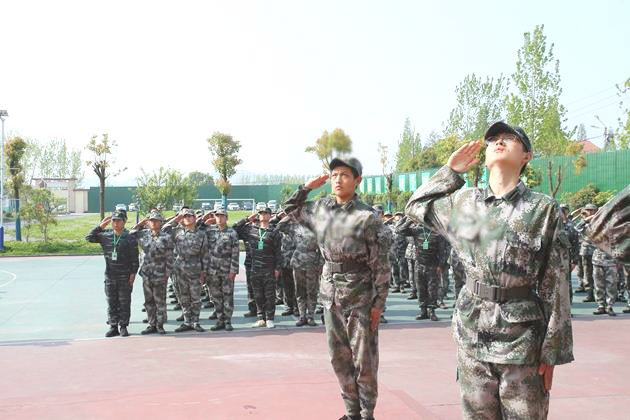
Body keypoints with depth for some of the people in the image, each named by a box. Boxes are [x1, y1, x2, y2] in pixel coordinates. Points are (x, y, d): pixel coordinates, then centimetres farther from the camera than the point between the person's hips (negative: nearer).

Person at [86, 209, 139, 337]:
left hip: (125, 277, -3)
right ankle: (113, 326, 16)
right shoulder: (105, 236, 4)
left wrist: (133, 273, -9)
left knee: (124, 302, 4)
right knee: (111, 303, 8)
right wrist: (100, 226, -1)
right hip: (110, 276, 3)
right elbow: (89, 238, 7)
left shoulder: (130, 239, -6)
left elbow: (135, 258, -4)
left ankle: (123, 326, 13)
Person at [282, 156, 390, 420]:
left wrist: (379, 302, -11)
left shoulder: (367, 217, -11)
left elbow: (381, 264, -10)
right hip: (330, 291, 6)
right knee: (339, 356, 12)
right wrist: (308, 187, 8)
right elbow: (291, 209, 23)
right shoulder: (321, 209, 5)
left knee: (364, 359, 3)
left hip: (359, 294, -5)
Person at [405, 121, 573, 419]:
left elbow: (555, 286, -4)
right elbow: (416, 207, 22)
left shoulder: (543, 209, -4)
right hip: (472, 333, 3)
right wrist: (451, 170, 13)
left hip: (522, 338, -3)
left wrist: (552, 352, -6)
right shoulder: (464, 202, 6)